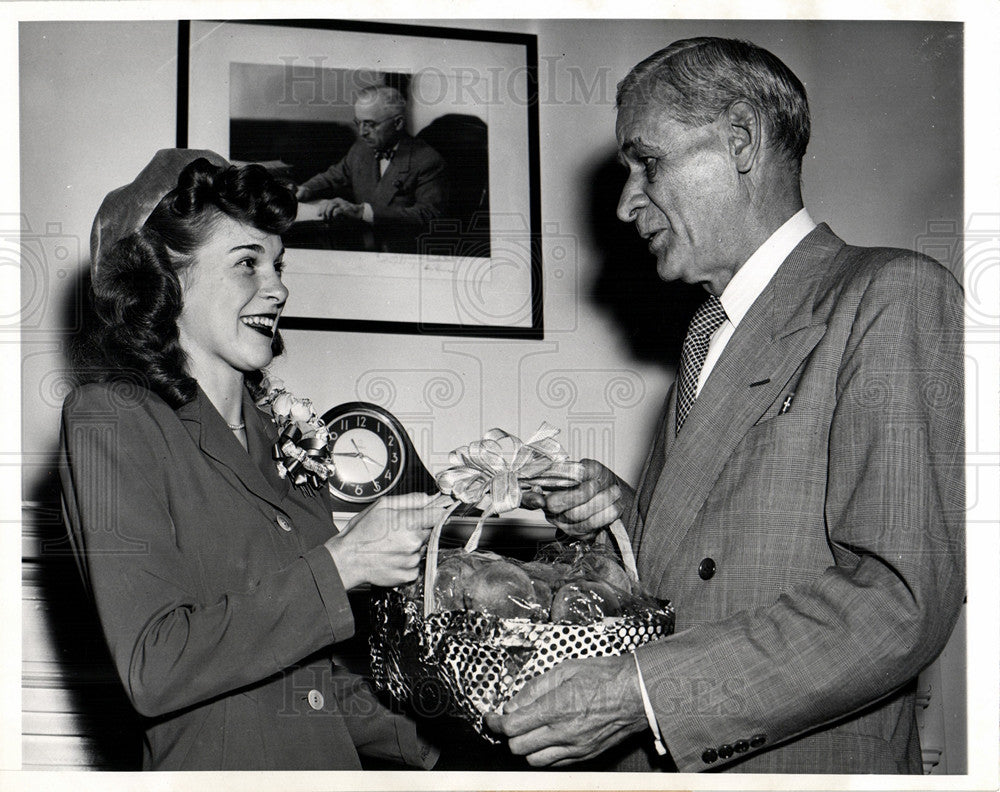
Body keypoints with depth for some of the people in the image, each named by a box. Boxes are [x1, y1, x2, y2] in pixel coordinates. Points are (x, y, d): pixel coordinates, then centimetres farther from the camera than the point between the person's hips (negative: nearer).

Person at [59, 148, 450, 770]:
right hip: (214, 765, -4)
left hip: (334, 763, 5)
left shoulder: (279, 439, 14)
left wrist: (433, 751, 12)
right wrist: (341, 565, -15)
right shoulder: (109, 419, -5)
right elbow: (154, 670, -17)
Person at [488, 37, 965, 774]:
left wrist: (638, 692, -25)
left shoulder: (897, 297, -13)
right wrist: (624, 511, -4)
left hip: (802, 765, -7)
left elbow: (897, 604, -23)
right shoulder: (710, 335, 14)